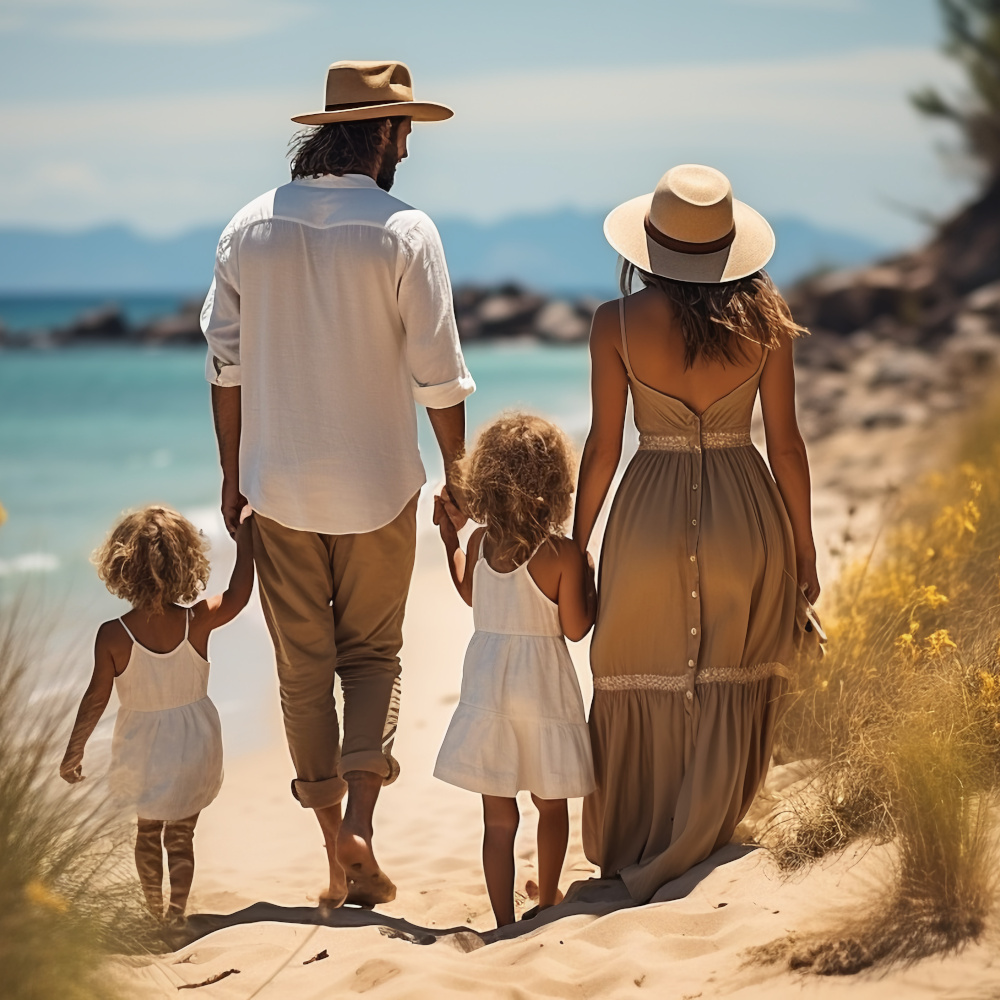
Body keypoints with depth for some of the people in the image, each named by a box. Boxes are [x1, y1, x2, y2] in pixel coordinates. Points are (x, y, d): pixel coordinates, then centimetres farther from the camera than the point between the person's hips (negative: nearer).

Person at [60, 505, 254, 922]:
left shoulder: (113, 636, -22)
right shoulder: (198, 623, -20)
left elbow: (96, 700, -15)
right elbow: (238, 596, -6)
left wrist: (73, 751, -3)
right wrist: (244, 543, 4)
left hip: (143, 750, 0)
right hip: (195, 746, 0)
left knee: (148, 830, 23)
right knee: (181, 835, 15)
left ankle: (154, 910, 35)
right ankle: (176, 914, 17)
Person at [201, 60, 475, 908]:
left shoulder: (250, 227, -1)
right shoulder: (404, 231, -11)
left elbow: (226, 362, 3)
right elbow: (438, 372, -10)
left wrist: (232, 471, 13)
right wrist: (457, 472, 2)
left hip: (277, 486, 2)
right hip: (377, 485, -2)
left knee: (303, 665, 10)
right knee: (373, 655, 13)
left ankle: (337, 855, 12)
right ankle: (358, 823, -4)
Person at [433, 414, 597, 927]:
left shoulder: (478, 543, -4)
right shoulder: (564, 554, -15)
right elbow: (575, 629, -10)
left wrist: (449, 535, 26)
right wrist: (588, 582, 2)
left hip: (487, 687, 2)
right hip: (544, 690, -2)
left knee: (498, 817, 5)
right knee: (551, 805, 19)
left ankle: (504, 921, 6)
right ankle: (547, 900, 33)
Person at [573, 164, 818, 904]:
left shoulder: (617, 323, -9)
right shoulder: (763, 319, -6)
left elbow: (604, 445, -6)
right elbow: (786, 442, -2)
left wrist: (578, 541, 6)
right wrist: (804, 546, 8)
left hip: (650, 515, 0)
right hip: (745, 516, 1)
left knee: (643, 690, 15)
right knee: (727, 696, 13)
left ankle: (628, 855, 27)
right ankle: (687, 861, 19)